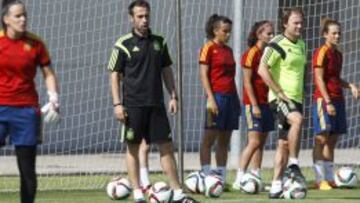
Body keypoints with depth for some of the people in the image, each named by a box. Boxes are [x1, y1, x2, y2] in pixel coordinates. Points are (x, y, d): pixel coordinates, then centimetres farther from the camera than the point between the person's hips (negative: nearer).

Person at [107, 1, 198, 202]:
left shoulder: (159, 42, 9)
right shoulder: (123, 44, -3)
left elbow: (166, 71, 15)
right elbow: (115, 75, -3)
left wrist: (173, 96, 7)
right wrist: (117, 104, -9)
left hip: (156, 103, 3)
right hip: (133, 105, -3)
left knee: (166, 146, 2)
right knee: (133, 147, 1)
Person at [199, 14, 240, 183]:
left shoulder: (228, 50, 16)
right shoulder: (209, 48, -4)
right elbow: (203, 75, -9)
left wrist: (236, 99, 18)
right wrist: (210, 98, -17)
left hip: (231, 96, 7)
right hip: (217, 96, -7)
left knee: (224, 140, 7)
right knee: (209, 137, -6)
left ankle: (222, 177, 9)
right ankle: (206, 176, -8)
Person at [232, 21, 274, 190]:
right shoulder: (251, 54, -9)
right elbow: (247, 81, -13)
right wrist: (254, 105, -18)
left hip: (266, 103, 8)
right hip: (253, 104, -8)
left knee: (261, 143, 6)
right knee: (254, 141, -13)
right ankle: (239, 179, -13)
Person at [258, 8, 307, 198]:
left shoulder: (301, 44, 14)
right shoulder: (277, 44, -10)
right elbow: (262, 70, -17)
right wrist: (279, 92, -19)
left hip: (296, 98, 8)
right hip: (280, 97, -8)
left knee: (284, 143, 7)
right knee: (297, 119, -35)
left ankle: (276, 185, 10)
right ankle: (293, 165, -27)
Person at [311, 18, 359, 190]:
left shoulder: (338, 54, 16)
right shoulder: (322, 52, -9)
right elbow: (319, 79, -13)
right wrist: (328, 102, -19)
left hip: (338, 99, 8)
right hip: (323, 99, -8)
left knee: (332, 140, 8)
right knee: (322, 139, -7)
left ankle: (330, 178, 11)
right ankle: (320, 180, -7)